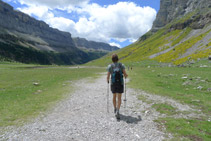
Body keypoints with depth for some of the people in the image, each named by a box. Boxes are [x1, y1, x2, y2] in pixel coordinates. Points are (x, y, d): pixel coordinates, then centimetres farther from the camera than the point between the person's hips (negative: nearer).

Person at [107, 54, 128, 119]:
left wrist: (107, 80, 17)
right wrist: (126, 76, 18)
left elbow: (108, 76, -6)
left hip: (113, 84, 1)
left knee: (114, 96, 21)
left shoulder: (110, 66, -6)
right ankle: (117, 111, -14)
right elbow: (125, 74, -7)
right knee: (119, 98, 5)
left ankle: (115, 109, 34)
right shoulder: (121, 65, -5)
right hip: (120, 84, -1)